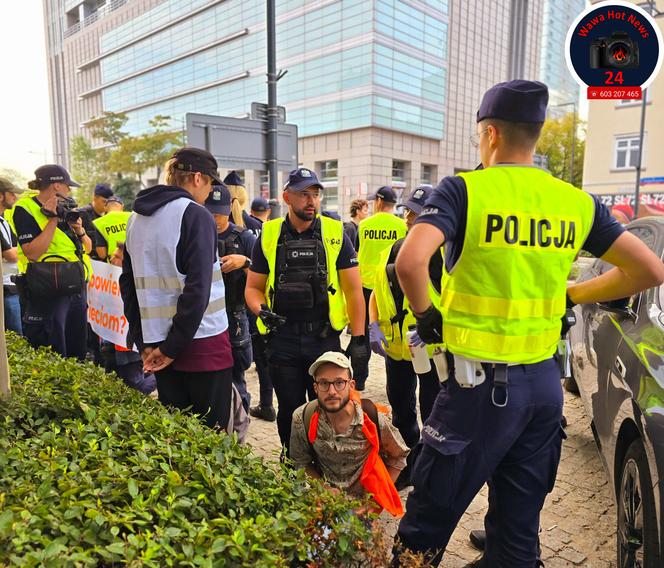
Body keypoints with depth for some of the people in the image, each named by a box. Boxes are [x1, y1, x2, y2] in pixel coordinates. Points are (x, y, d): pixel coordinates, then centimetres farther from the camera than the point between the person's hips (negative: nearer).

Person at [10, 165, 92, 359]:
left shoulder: (66, 208, 12)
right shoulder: (25, 209, -7)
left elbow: (88, 248, 14)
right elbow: (32, 253, -20)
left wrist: (79, 228, -5)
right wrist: (53, 220, -18)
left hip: (78, 289, 7)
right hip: (50, 293, -6)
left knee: (78, 353, 14)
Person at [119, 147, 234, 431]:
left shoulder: (136, 218, 11)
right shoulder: (196, 215, -11)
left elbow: (128, 285, 13)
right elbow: (197, 289, -20)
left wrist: (144, 343, 12)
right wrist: (171, 348, -13)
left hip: (158, 345, 7)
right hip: (203, 344, -7)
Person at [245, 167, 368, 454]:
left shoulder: (335, 234, 0)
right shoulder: (268, 236, 3)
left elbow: (353, 289, 0)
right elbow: (253, 288, 8)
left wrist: (358, 339, -4)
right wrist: (262, 310, -14)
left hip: (325, 338, -1)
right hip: (282, 340, 1)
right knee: (289, 410, 13)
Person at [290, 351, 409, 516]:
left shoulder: (373, 419, -19)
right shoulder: (302, 418, -17)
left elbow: (398, 456, 0)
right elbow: (301, 463, 0)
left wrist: (378, 496, -4)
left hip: (365, 500, -1)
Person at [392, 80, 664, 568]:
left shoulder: (464, 189, -10)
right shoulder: (577, 202, 5)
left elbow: (411, 262, -26)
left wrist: (425, 313, -8)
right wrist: (570, 295, 16)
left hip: (481, 382, -5)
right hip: (545, 383, 6)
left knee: (425, 527, 10)